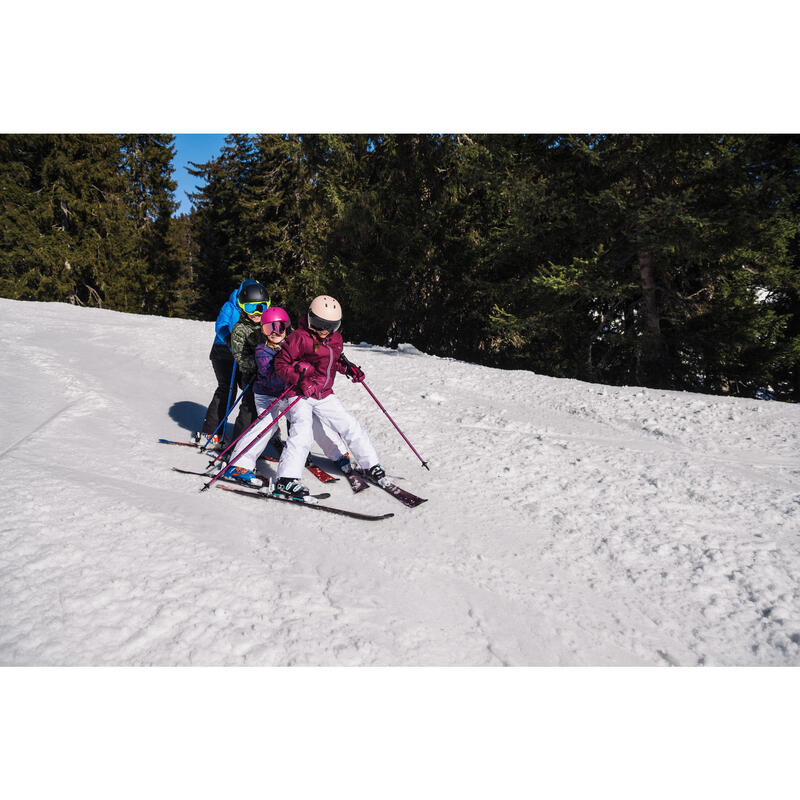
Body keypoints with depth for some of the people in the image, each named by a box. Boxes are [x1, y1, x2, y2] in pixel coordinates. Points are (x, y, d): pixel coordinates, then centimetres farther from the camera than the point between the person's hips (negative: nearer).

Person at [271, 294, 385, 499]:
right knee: (302, 433, -22)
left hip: (325, 394, 6)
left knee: (350, 426, 7)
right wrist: (300, 380, -25)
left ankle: (371, 466, 21)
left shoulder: (336, 339, 8)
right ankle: (286, 480, -17)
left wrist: (347, 368, 3)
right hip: (300, 395, -6)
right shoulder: (299, 337, -13)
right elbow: (281, 363, -11)